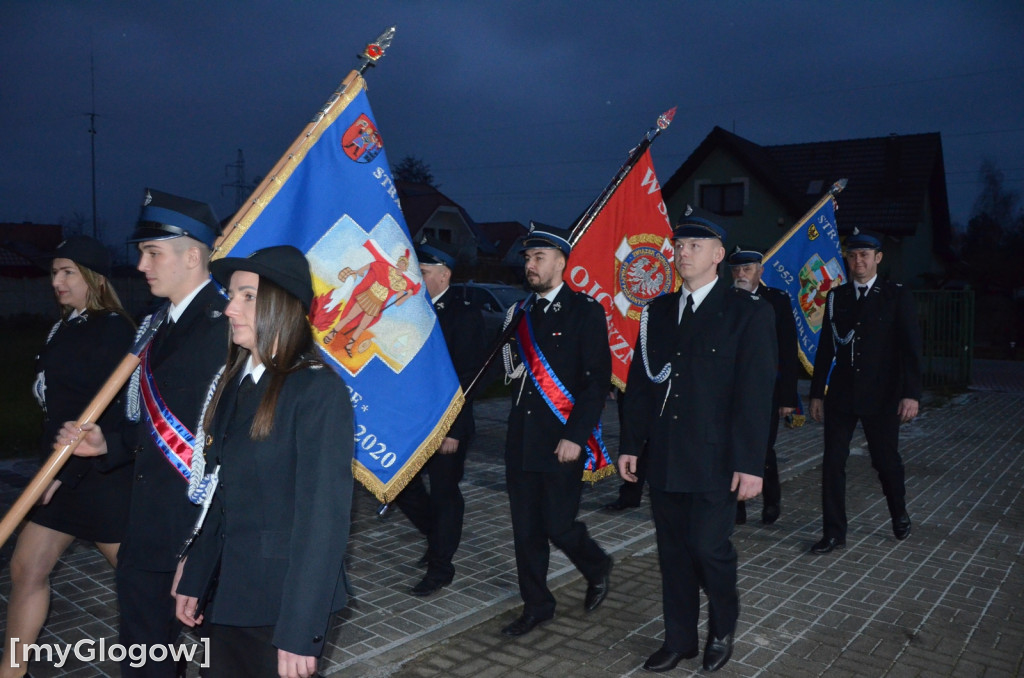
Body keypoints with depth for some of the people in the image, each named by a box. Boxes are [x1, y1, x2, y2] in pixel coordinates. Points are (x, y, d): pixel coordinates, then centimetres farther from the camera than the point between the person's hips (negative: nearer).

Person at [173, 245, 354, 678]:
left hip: (282, 601, -6)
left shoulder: (318, 390, -18)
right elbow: (220, 495, 10)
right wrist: (194, 579, 11)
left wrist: (299, 633, -20)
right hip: (228, 593, 7)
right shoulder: (235, 381, 5)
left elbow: (325, 516, -20)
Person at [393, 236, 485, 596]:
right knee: (401, 486, 10)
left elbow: (467, 375, -14)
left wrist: (453, 429, -17)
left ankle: (440, 567, 21)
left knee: (444, 492, 4)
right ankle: (439, 535, 35)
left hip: (448, 424, -6)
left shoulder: (465, 314, -10)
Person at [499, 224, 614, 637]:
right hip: (521, 441, 6)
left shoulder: (585, 312, -6)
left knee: (558, 525, 0)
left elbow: (597, 380, -12)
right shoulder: (520, 312, 12)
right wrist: (510, 365, 0)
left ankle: (597, 569, 31)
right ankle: (536, 606, 27)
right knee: (526, 528, 10)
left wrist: (575, 436, -16)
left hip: (561, 442, -5)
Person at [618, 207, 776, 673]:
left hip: (715, 461, -4)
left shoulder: (748, 313, -5)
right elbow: (639, 383, 9)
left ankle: (722, 629, 29)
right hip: (664, 460, 5)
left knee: (708, 547, -1)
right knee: (673, 552, 12)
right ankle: (679, 639, 29)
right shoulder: (658, 311, 8)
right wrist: (631, 444, 6)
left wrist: (750, 464, -14)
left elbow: (755, 394, -10)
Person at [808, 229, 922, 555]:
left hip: (881, 396, -2)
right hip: (841, 394, 2)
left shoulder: (897, 296, -2)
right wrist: (817, 392, 6)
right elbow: (825, 347, 8)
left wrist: (911, 393, -15)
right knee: (833, 463, -1)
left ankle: (899, 514, 40)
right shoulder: (836, 296, 6)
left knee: (885, 460, 12)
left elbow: (910, 348, -6)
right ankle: (834, 533, 8)